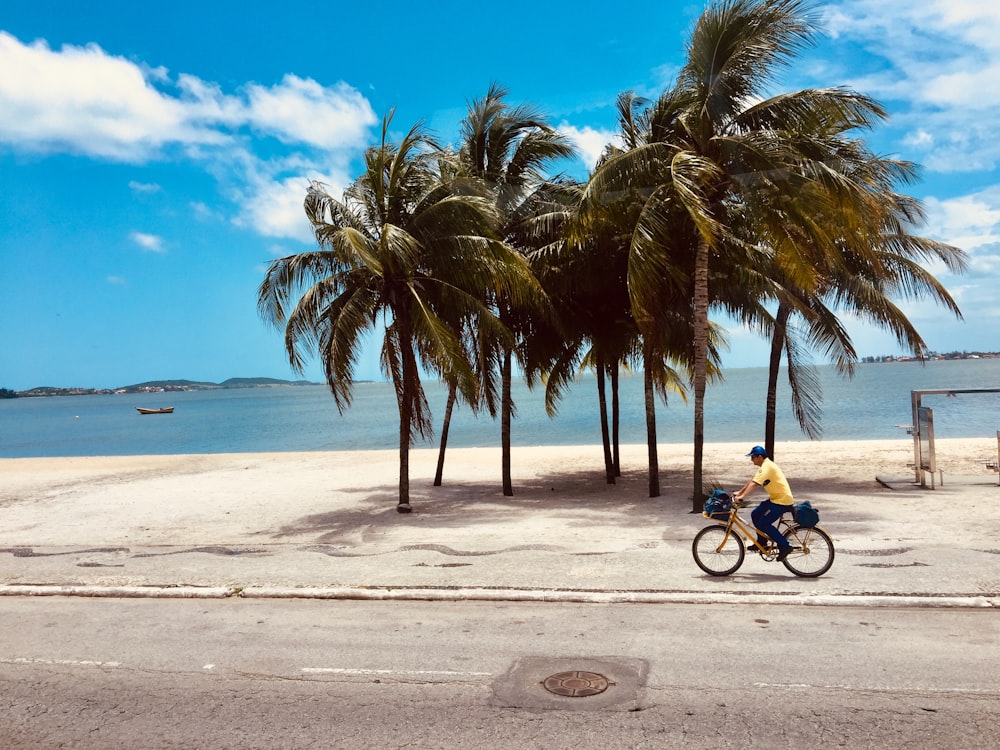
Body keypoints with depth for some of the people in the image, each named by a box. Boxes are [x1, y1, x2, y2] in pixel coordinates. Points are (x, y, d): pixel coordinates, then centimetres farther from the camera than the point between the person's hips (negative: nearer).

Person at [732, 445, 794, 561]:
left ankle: (784, 546, -4)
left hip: (782, 501, -10)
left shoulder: (766, 467, -20)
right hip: (776, 498, 10)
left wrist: (742, 497, -34)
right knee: (755, 515, 11)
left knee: (763, 524, -12)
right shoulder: (765, 465, 12)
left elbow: (754, 484, -29)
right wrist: (739, 492, 14)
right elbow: (751, 481, 17)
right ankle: (762, 542, 22)